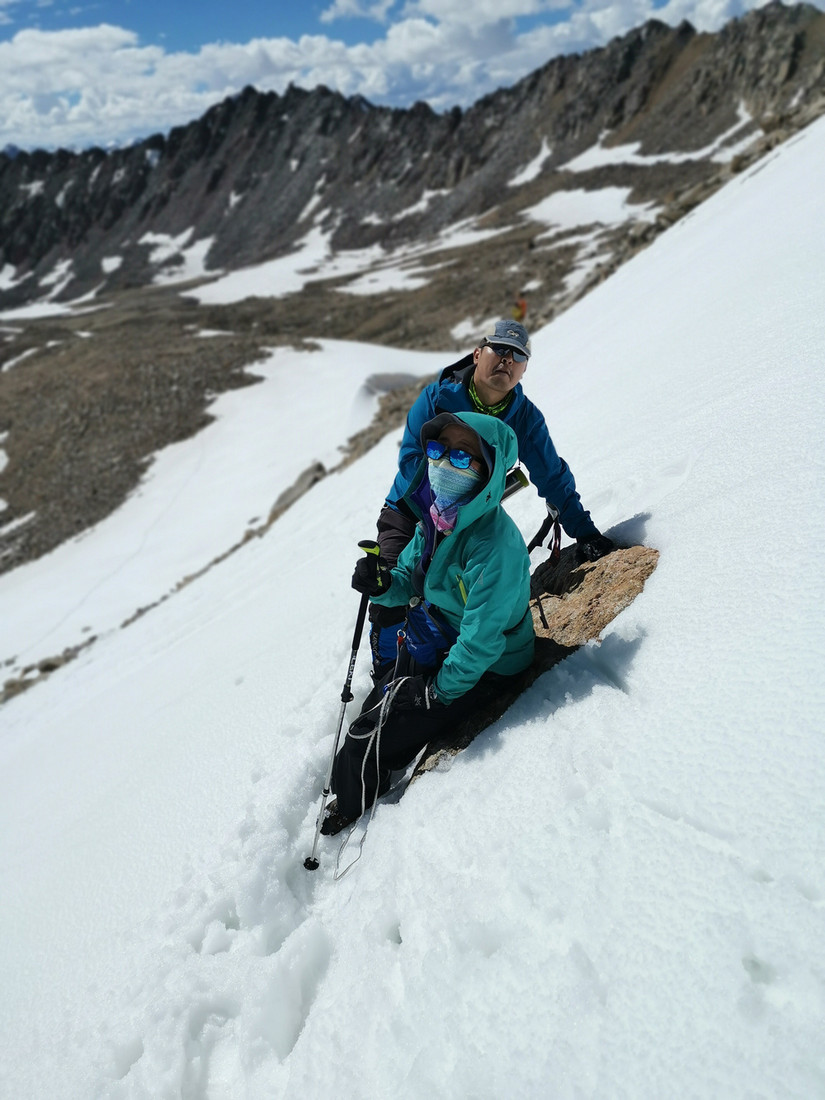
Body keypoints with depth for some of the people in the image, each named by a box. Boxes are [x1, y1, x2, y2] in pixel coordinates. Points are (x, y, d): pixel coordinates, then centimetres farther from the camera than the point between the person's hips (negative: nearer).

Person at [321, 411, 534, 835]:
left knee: (368, 742, -5)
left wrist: (439, 692, -16)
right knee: (370, 717, 11)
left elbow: (481, 639, -28)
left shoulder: (494, 543, -32)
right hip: (426, 649, 8)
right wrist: (383, 584, -17)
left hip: (477, 669, -7)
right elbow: (411, 579, 6)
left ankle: (348, 819, 24)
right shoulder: (435, 516, -6)